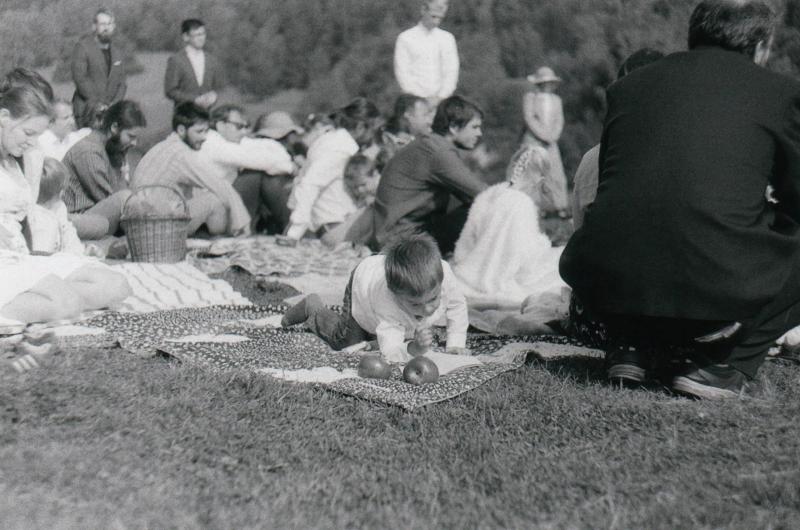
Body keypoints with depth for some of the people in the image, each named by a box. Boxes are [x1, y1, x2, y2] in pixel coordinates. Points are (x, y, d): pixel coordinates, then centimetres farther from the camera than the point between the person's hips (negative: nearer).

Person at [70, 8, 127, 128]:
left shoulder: (116, 53, 17)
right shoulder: (82, 47, -1)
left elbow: (122, 83, 14)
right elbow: (80, 78, -10)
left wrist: (115, 104, -4)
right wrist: (98, 104, -15)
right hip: (87, 112, -4)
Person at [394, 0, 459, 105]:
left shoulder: (447, 38, 10)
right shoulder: (405, 38, 4)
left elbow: (451, 72, 5)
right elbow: (402, 73, -1)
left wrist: (440, 97, -9)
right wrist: (423, 100, -9)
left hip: (441, 100, 2)